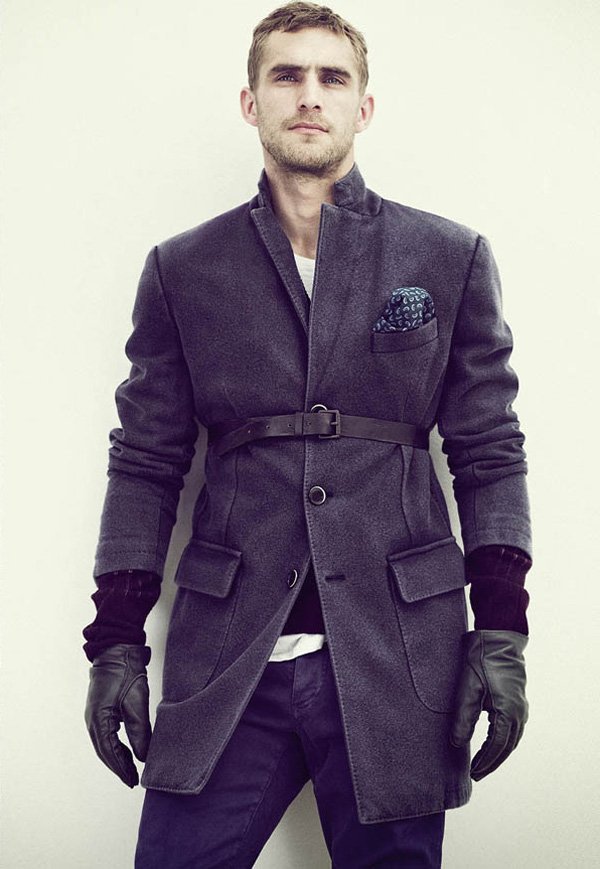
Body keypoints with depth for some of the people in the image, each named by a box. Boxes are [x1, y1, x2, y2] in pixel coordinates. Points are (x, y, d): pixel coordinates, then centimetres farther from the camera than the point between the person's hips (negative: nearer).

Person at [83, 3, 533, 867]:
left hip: (396, 660, 0)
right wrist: (117, 640, 4)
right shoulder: (182, 270, 10)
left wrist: (502, 634, -2)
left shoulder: (452, 259, 8)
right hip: (224, 666, 1)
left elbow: (491, 455, 6)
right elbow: (146, 463, 9)